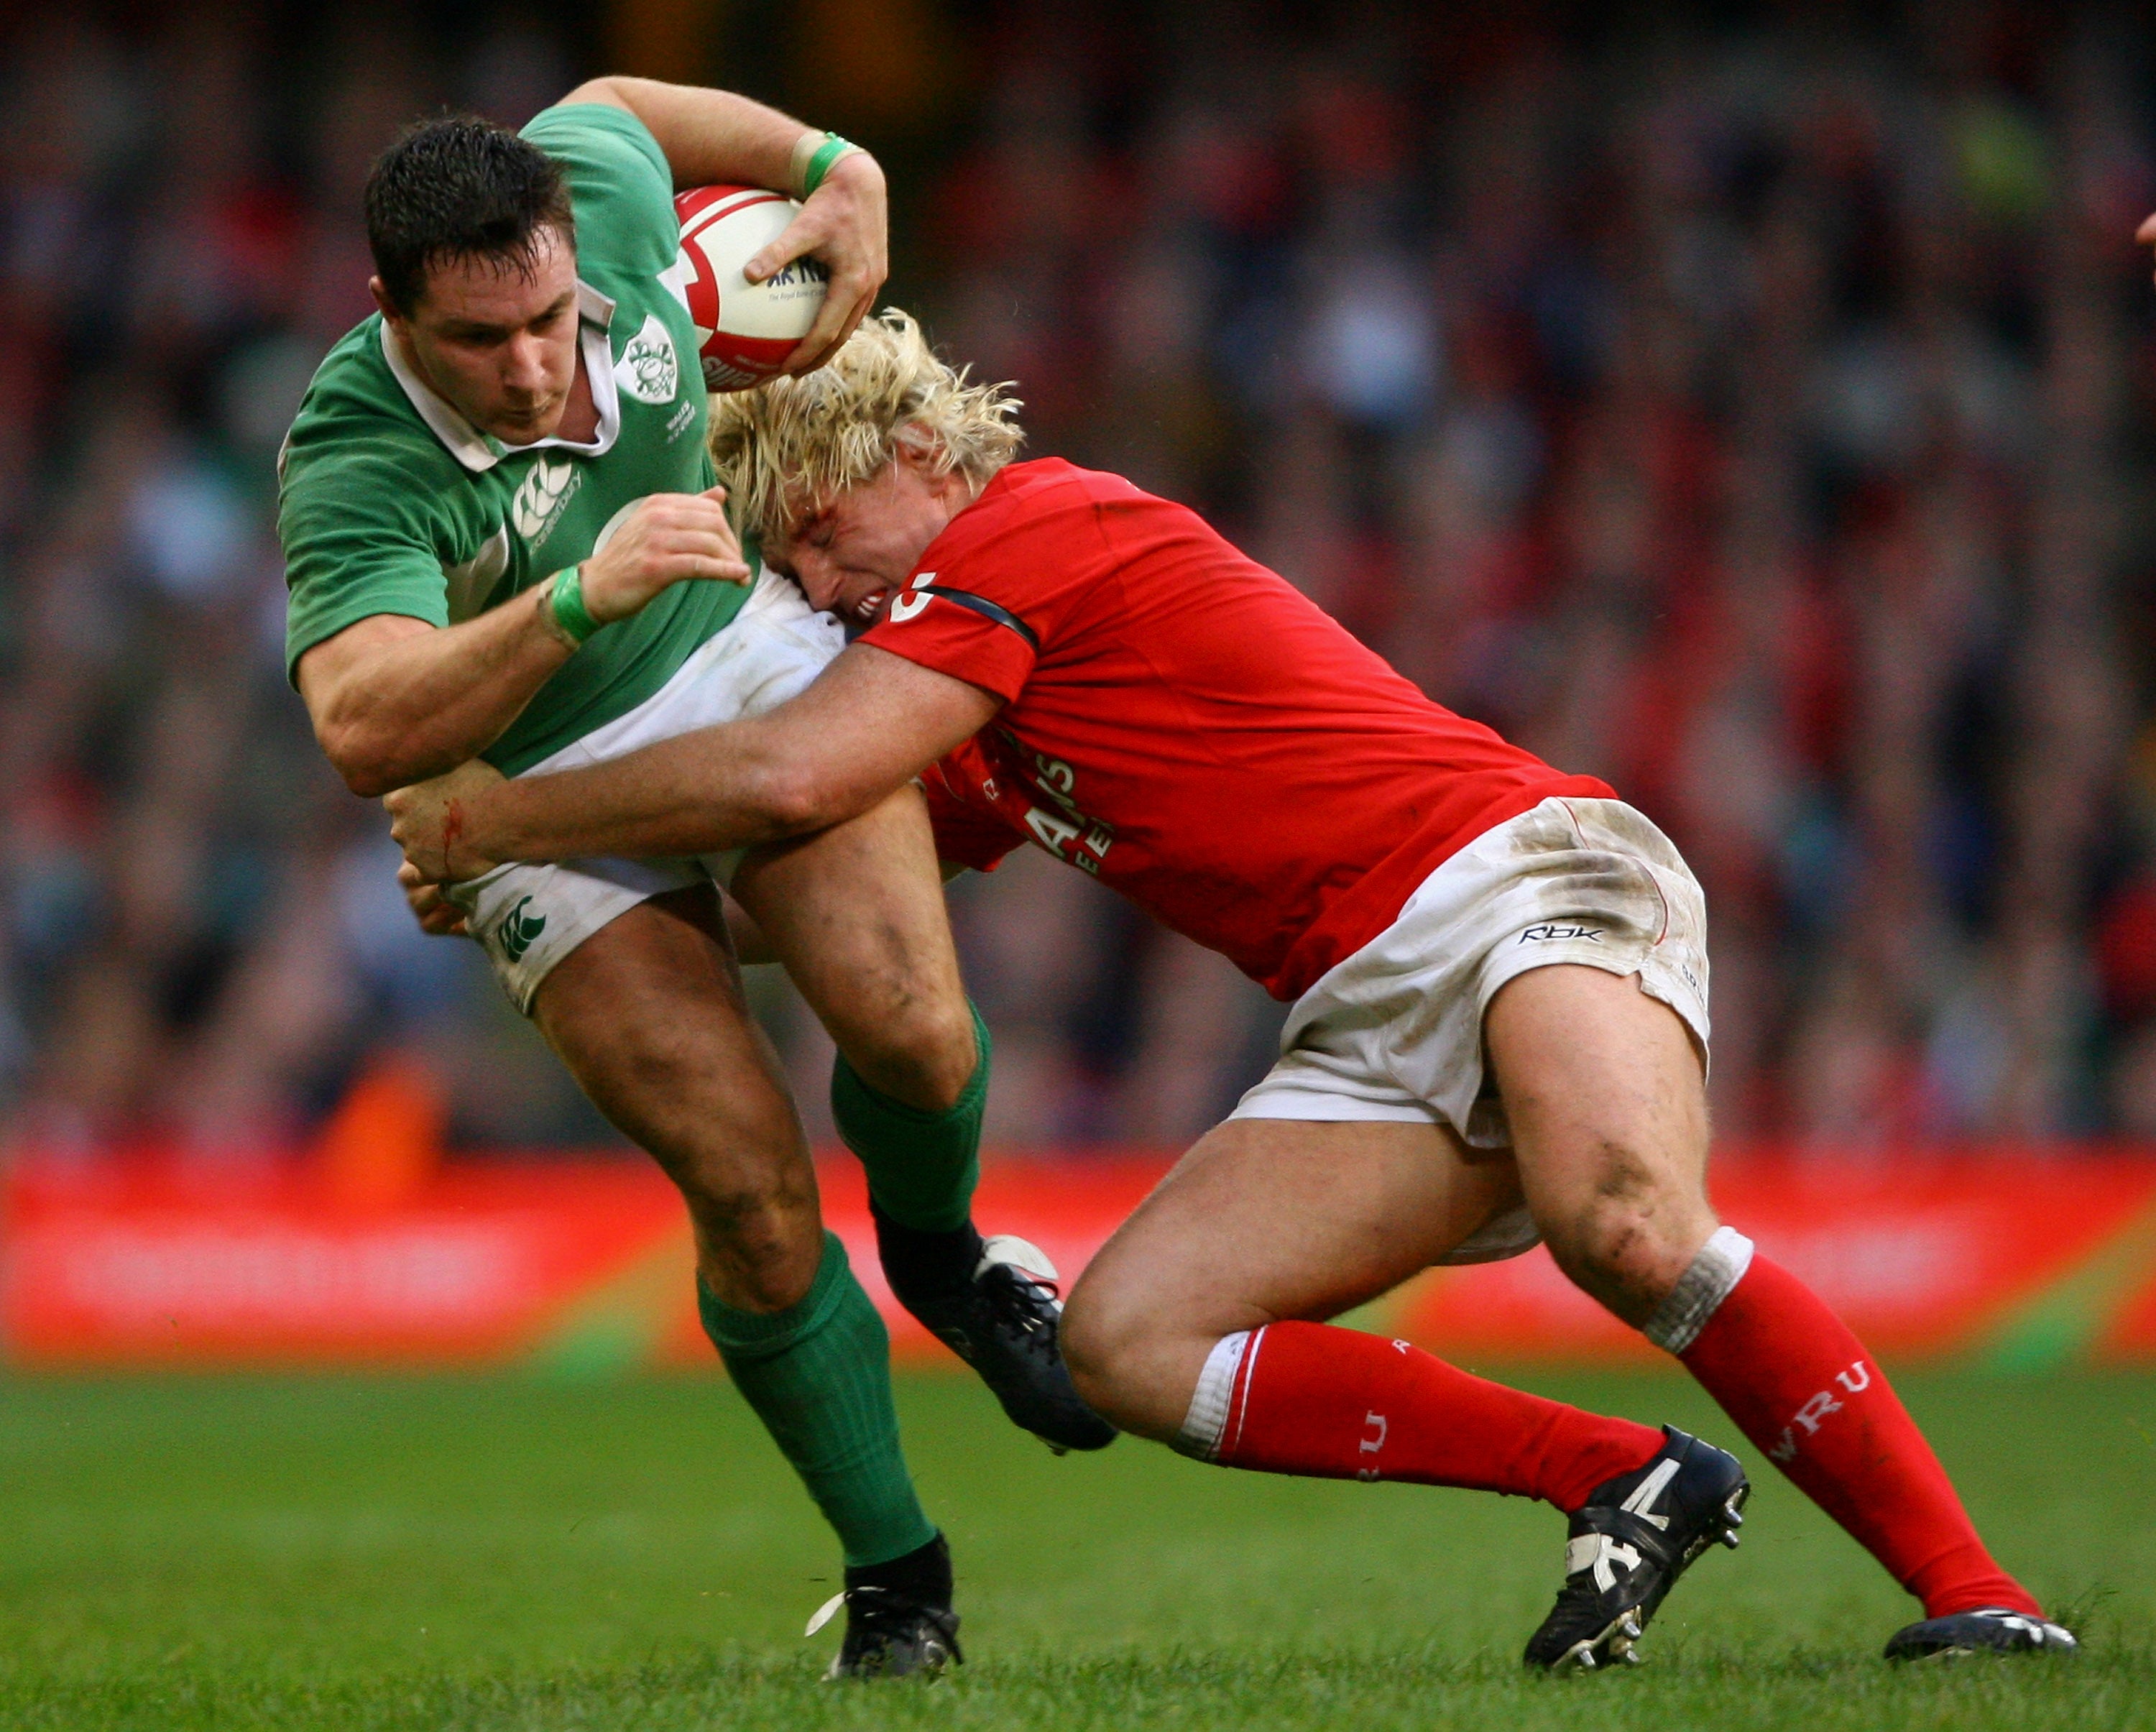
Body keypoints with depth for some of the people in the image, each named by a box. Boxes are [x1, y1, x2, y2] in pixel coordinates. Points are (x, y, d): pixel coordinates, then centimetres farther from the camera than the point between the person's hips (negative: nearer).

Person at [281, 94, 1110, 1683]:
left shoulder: (598, 194, -18)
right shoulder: (354, 470, -32)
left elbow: (614, 106, 8)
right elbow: (365, 733, -48)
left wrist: (836, 166, 3)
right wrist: (577, 598, -58)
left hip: (758, 658, 3)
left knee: (909, 1025, -21)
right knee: (752, 1195, -13)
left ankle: (938, 1252, 14)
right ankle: (896, 1580, 6)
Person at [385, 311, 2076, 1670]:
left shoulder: (1036, 527, -6)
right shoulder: (985, 736, 23)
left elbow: (785, 776, -16)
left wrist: (494, 818, -3)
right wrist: (519, 888, 22)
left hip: (1513, 875, -9)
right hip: (1377, 1027, 9)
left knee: (1624, 1226, -38)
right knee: (1126, 1342, -9)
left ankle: (1970, 1588, -29)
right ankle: (1623, 1483, -7)